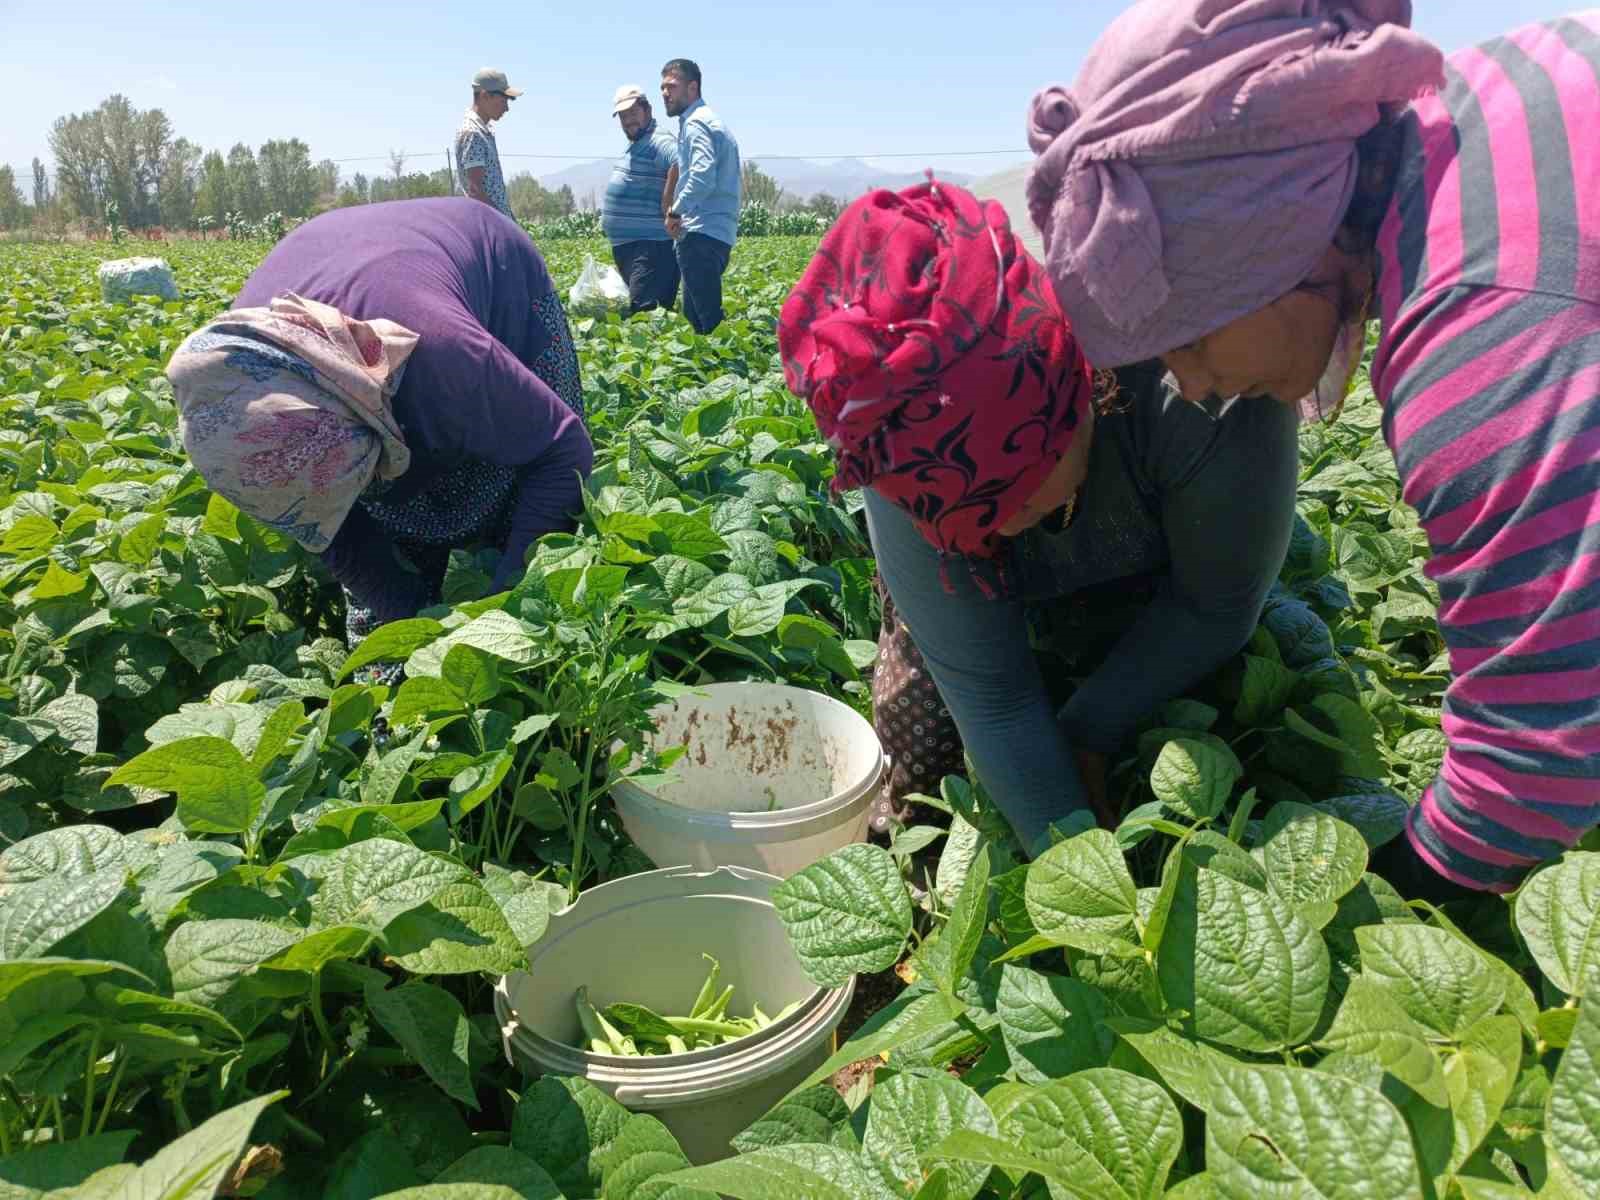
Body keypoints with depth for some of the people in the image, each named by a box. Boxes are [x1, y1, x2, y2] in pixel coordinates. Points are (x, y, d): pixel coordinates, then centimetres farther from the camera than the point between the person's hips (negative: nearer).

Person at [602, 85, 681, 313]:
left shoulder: (659, 142, -12)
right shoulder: (635, 146, 21)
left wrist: (668, 209, -26)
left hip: (650, 245, -11)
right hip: (627, 245, 11)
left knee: (643, 311, -18)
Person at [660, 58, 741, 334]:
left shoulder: (695, 123, -9)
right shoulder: (708, 120, 24)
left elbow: (702, 175, -25)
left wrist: (675, 211, -13)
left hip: (702, 235, -11)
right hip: (717, 233, 11)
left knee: (707, 318, -11)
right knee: (694, 313, 15)